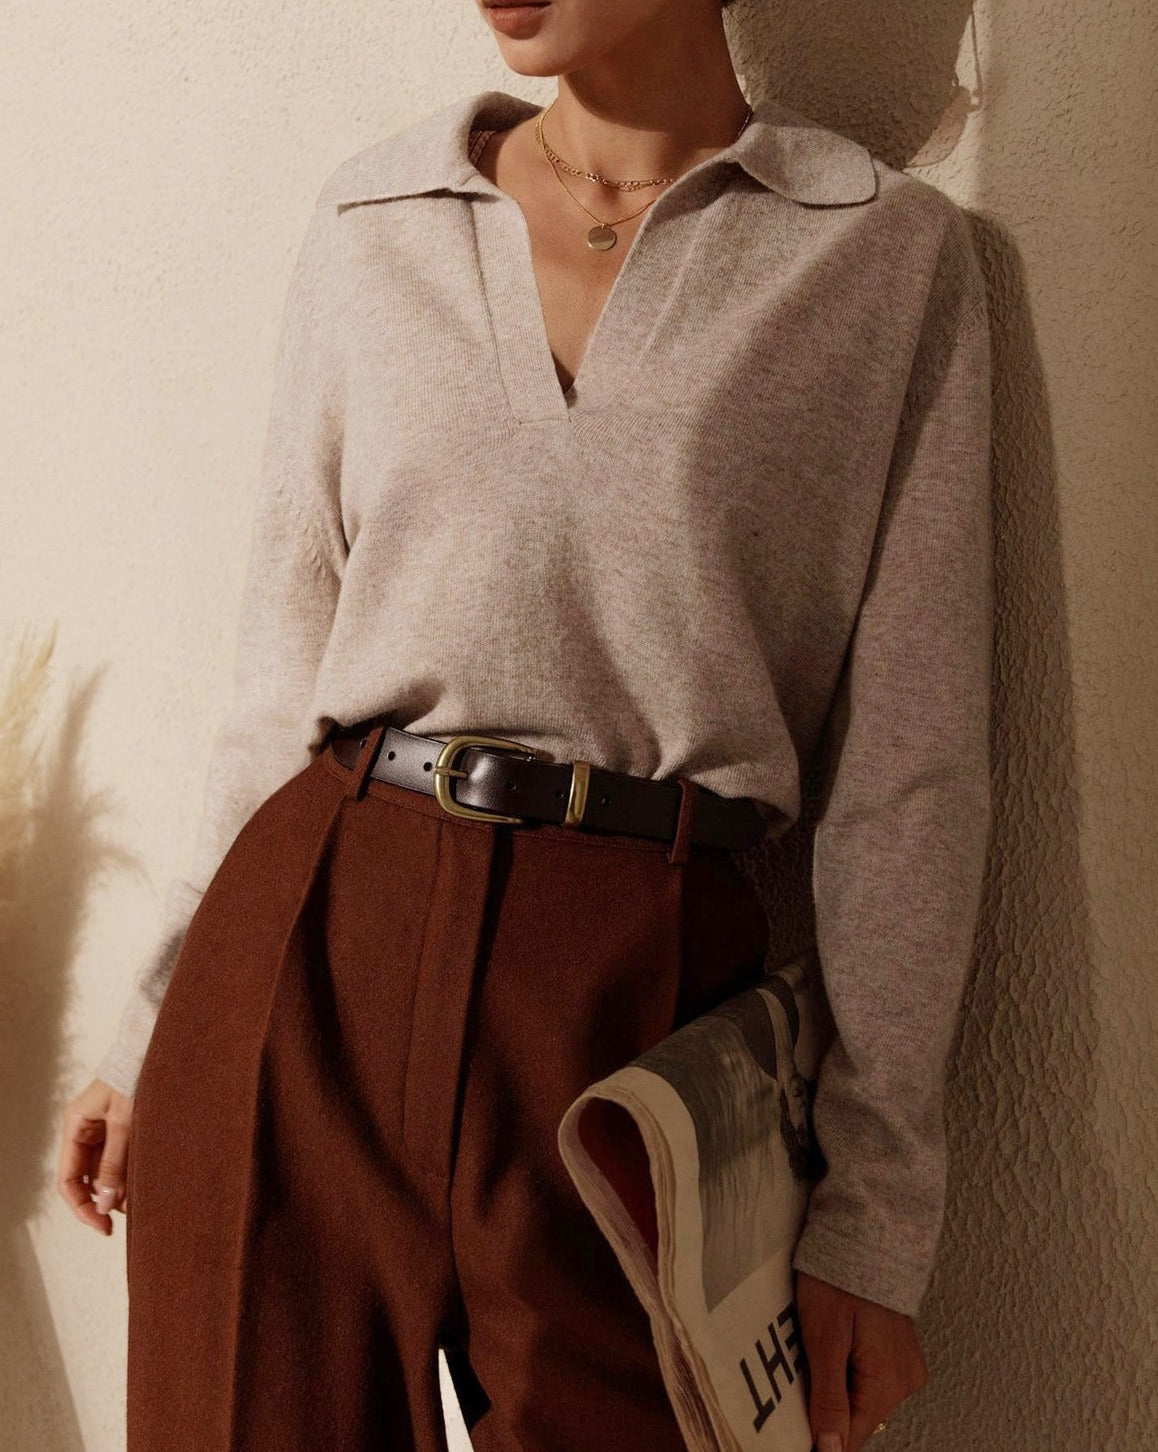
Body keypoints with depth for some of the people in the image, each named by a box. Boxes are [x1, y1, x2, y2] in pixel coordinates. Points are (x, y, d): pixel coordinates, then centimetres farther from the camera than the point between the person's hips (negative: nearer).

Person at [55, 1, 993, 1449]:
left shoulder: (893, 252, 2)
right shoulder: (373, 220, 10)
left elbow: (910, 764, -2)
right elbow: (285, 674, 13)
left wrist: (874, 1213, -4)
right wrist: (152, 1022, 13)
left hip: (633, 995, -2)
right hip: (306, 952, 3)